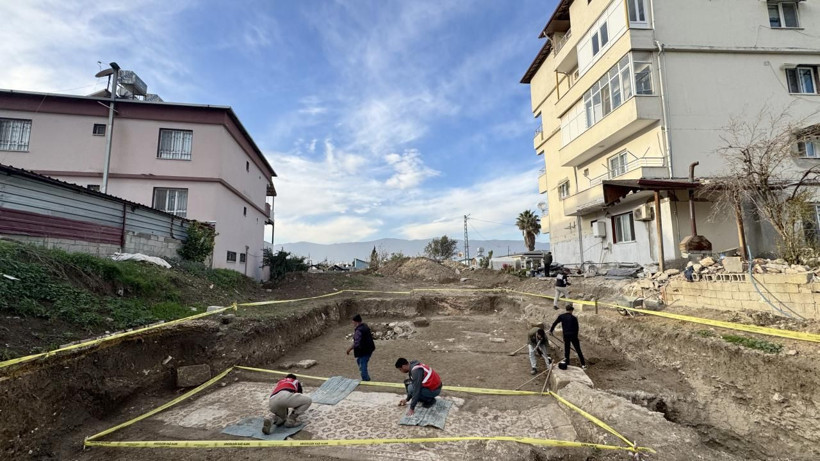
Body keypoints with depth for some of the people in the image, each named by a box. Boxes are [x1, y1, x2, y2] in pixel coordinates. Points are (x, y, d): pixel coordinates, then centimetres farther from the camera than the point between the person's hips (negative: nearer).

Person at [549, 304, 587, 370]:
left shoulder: (561, 316, 0)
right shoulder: (574, 318, -7)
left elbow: (554, 323, 2)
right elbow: (576, 328, -2)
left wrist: (551, 330, 14)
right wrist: (576, 336, 9)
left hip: (566, 336, 2)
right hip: (573, 336, -2)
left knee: (566, 350, 11)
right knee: (578, 350, 7)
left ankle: (567, 363, 13)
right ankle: (583, 364, 11)